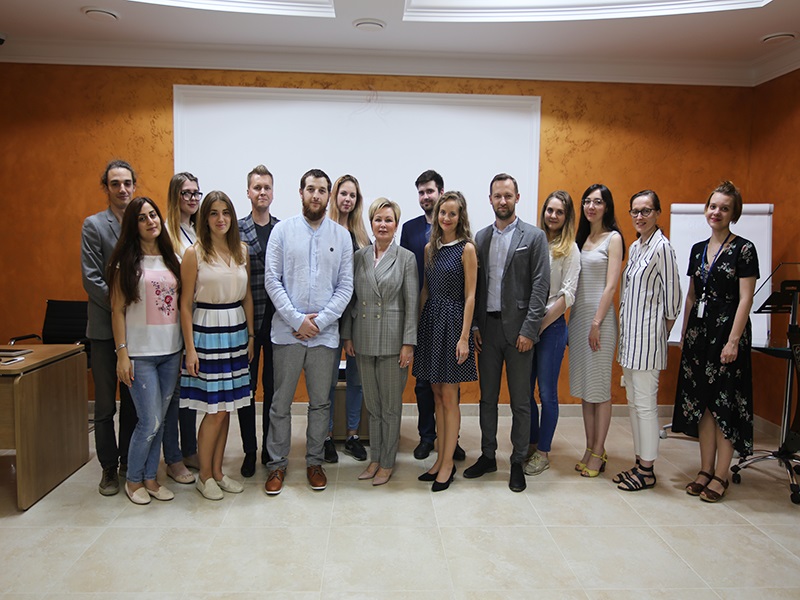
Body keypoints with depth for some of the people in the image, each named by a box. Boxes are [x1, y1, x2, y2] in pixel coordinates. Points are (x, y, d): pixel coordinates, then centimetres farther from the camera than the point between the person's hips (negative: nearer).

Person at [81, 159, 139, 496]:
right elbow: (91, 279, -9)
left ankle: (128, 462, 25)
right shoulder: (94, 225, -3)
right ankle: (109, 468, 20)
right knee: (105, 405, 6)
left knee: (133, 402, 11)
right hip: (105, 327, -3)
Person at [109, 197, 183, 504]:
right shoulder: (126, 262, -3)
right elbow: (118, 310, -5)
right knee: (150, 421, -4)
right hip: (140, 353, -4)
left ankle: (150, 477, 25)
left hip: (171, 351, 4)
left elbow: (180, 304, 10)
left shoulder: (171, 259, 9)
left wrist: (184, 348, 6)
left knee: (159, 419, 10)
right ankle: (133, 479, 17)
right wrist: (122, 353, -11)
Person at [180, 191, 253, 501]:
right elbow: (185, 303, -6)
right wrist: (190, 348, -10)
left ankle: (217, 471, 24)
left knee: (225, 408, 10)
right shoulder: (194, 253, -6)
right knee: (215, 410, -1)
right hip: (207, 332, -5)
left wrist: (251, 335, 9)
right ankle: (204, 475, 17)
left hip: (236, 332, 5)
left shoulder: (242, 251, 7)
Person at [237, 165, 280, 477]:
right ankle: (249, 450, 21)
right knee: (247, 386, 8)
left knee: (273, 385, 11)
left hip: (277, 318, 2)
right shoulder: (236, 230, 0)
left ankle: (271, 449, 25)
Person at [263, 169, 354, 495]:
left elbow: (346, 287, 1)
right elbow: (272, 281, -3)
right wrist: (297, 320, -11)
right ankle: (277, 463, 22)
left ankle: (314, 461, 26)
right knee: (280, 403, 7)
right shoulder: (282, 230, 2)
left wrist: (319, 322, -10)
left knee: (320, 403, 11)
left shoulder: (341, 235, 4)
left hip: (325, 334, 1)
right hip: (287, 332, -1)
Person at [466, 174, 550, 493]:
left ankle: (518, 463, 19)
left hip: (517, 328, -4)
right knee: (487, 397, 13)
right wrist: (474, 325, 2)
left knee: (520, 401, 6)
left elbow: (540, 285, -8)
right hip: (487, 327, 4)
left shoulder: (534, 237, -2)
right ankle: (488, 456, 27)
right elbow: (475, 284, 10)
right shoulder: (481, 237, 10)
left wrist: (528, 330, -13)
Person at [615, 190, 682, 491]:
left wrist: (664, 330, -1)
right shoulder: (634, 247, 14)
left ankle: (647, 471, 9)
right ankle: (640, 463, 24)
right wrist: (625, 334, 14)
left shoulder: (662, 247, -11)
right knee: (633, 402, 14)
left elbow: (672, 294, -11)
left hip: (648, 334, -9)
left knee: (645, 404, -2)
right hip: (629, 334, 9)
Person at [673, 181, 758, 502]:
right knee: (701, 401, 9)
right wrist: (684, 334, 12)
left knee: (724, 402, 0)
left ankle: (721, 476, 9)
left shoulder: (743, 249, -6)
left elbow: (745, 298, -11)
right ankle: (706, 469, 19)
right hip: (699, 331, 6)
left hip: (727, 331, -6)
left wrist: (733, 340, -17)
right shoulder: (698, 249, 12)